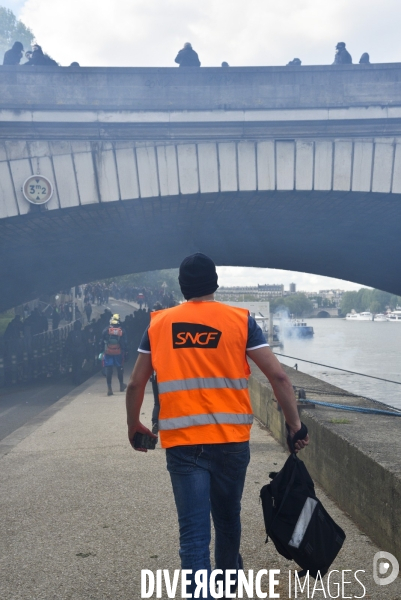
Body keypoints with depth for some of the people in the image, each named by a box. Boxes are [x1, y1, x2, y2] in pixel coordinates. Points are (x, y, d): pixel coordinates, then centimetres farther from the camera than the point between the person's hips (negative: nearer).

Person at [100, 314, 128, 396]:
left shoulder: (106, 330, -2)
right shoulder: (122, 331, -1)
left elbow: (102, 342, 1)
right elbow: (125, 343, -1)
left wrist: (101, 351, 8)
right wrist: (126, 353, 5)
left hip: (108, 352, 0)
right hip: (118, 352, 1)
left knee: (108, 369, -1)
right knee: (120, 368, 16)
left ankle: (109, 388, -8)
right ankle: (121, 385, 31)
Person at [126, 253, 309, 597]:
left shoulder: (158, 324, 4)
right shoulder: (240, 320, -1)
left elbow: (136, 384, 8)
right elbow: (278, 376, -5)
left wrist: (134, 426, 23)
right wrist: (295, 425, 3)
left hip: (181, 443, -1)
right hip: (231, 440, 1)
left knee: (193, 531, 2)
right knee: (227, 520, 22)